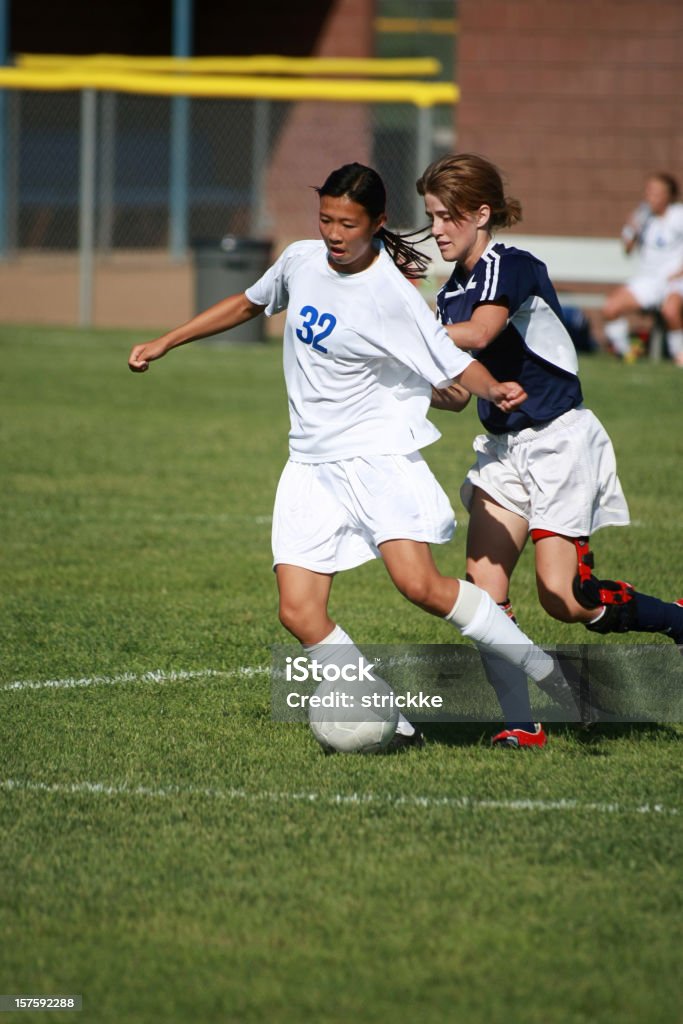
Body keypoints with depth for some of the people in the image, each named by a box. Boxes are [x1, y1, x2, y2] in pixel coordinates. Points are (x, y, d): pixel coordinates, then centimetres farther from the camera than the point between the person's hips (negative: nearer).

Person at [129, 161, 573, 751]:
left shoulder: (393, 297, -13)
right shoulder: (301, 261, 5)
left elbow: (454, 365, -12)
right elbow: (249, 304, 24)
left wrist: (494, 390, -34)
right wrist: (165, 344, 26)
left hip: (379, 455, -6)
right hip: (311, 464, 6)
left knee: (420, 585, -23)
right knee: (299, 612, -11)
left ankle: (543, 670, -5)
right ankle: (393, 724, -5)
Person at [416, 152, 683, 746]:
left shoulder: (508, 265, -14)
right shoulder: (453, 292, 11)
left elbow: (478, 333, -32)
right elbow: (458, 394, 13)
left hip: (558, 439, -8)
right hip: (505, 446, 8)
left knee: (562, 597, -10)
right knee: (483, 582, -7)